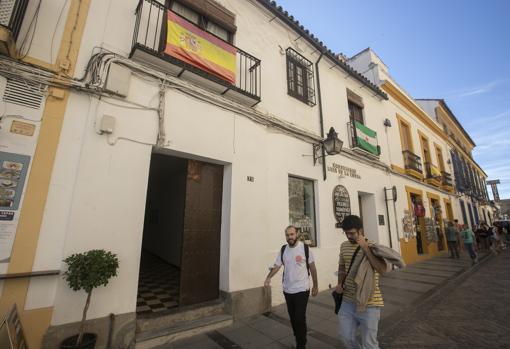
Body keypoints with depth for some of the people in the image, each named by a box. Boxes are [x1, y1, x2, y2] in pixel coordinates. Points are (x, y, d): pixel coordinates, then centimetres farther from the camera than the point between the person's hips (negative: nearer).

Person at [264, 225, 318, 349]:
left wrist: (315, 286, 2)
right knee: (293, 318, 17)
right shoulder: (283, 249, -2)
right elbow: (276, 266, -3)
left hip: (302, 289, -4)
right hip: (287, 290, 4)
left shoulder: (305, 248, -12)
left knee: (300, 318, -2)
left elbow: (312, 268, -3)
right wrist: (268, 277, -21)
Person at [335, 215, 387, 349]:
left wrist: (365, 248, -30)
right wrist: (339, 284, 3)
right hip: (348, 301, 5)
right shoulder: (344, 246, 3)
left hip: (369, 303, -5)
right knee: (346, 337, 17)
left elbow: (382, 269, -28)